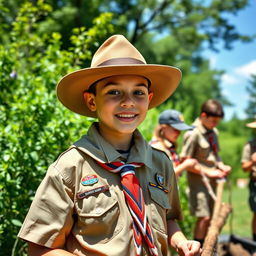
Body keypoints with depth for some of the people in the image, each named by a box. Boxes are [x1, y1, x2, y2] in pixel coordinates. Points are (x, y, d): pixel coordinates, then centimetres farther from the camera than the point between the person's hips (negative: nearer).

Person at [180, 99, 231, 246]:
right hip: (198, 180, -8)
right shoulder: (193, 134, -14)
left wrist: (221, 166, -1)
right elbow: (185, 162, -16)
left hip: (212, 180, 8)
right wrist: (208, 172, -17)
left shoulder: (213, 132, 9)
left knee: (209, 217, 13)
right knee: (204, 216, -11)